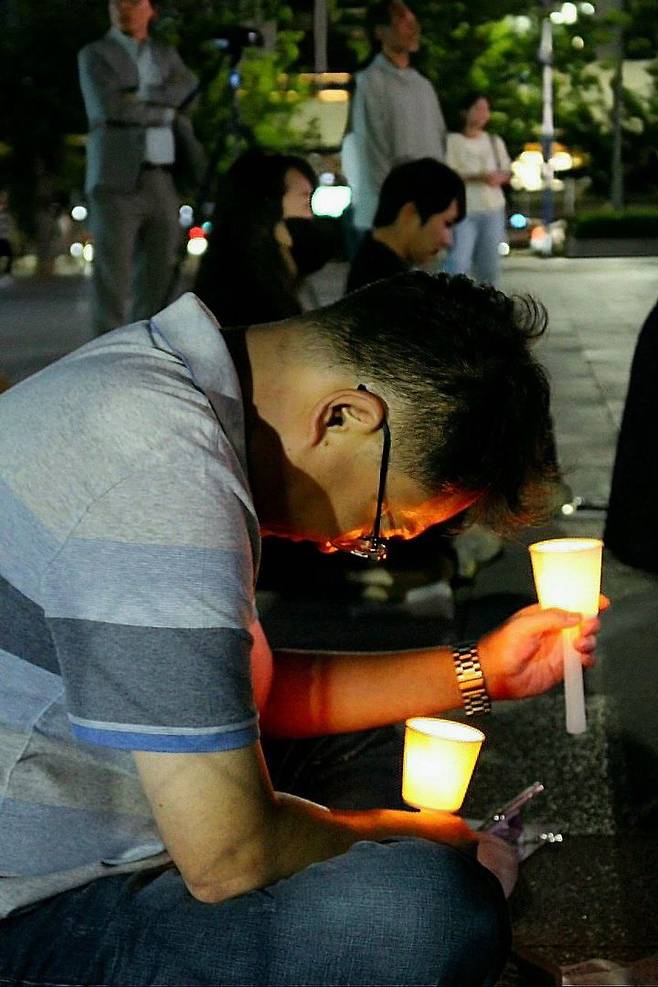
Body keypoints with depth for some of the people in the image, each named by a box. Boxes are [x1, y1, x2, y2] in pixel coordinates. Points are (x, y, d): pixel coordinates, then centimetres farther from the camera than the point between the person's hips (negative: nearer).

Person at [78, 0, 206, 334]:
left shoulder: (167, 55, 19)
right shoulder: (94, 55, 4)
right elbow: (110, 107, -11)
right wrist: (163, 108, -1)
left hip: (163, 183, 5)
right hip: (117, 181, -4)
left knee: (159, 279, 3)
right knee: (112, 282, -9)